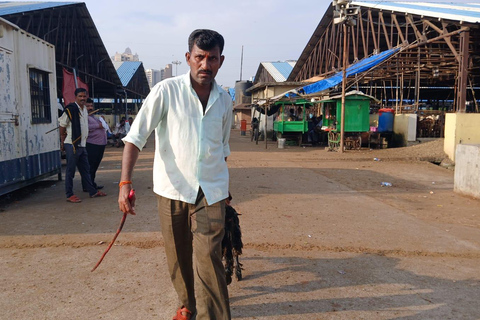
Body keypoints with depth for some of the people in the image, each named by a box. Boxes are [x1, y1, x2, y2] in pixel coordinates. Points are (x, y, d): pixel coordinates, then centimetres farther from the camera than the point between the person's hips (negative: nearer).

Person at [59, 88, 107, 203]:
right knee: (70, 170, -1)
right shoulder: (70, 109, -11)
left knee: (85, 169, 14)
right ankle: (69, 195, 6)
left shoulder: (85, 109, 13)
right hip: (72, 144, -8)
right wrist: (62, 141, -3)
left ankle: (93, 191, 21)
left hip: (82, 144, 8)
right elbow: (62, 125, -7)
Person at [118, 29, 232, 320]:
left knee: (208, 258, -8)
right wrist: (125, 181, -23)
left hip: (210, 192, 1)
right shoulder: (166, 91, -7)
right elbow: (136, 136, -12)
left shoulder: (224, 100, 5)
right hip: (172, 189, -1)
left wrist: (223, 187, 22)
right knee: (178, 257, 13)